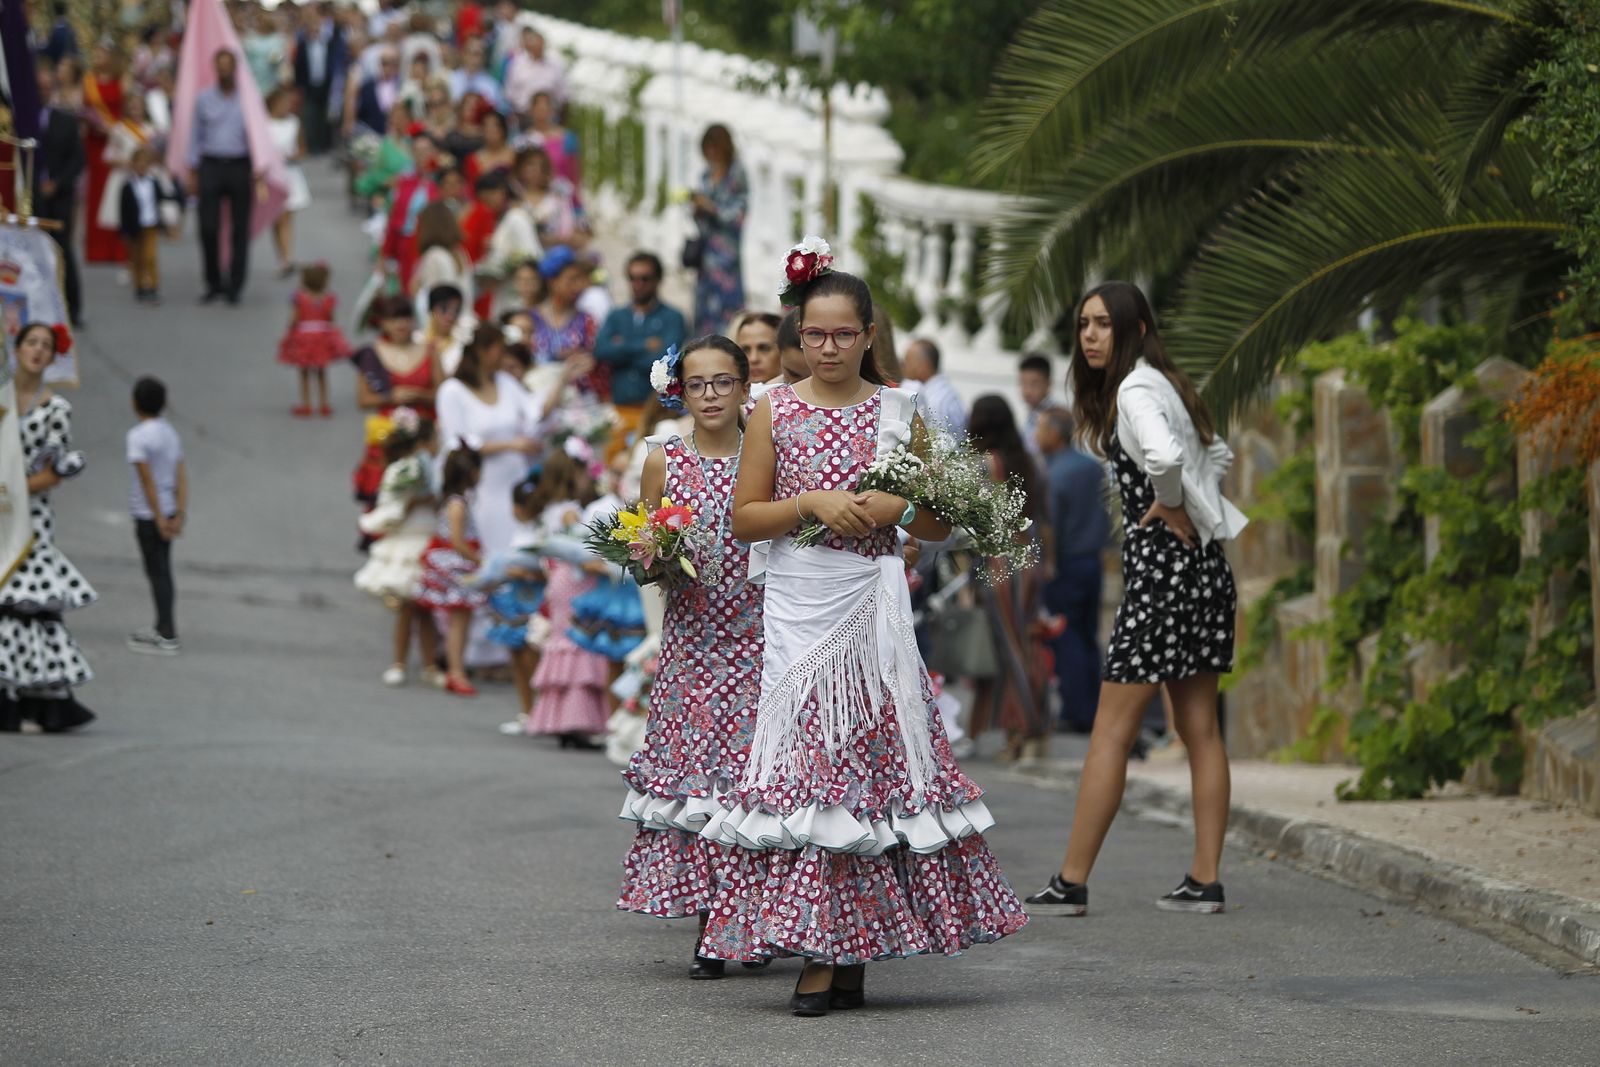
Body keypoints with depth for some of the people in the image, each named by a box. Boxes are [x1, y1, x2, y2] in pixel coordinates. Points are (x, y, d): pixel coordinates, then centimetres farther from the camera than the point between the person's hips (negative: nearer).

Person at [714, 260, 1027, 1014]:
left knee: (871, 752, -3)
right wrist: (811, 504, -12)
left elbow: (940, 525, 11)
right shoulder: (775, 411, 5)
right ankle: (818, 953, -3)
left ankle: (850, 953, 3)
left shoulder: (897, 413, 8)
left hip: (874, 605, 1)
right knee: (808, 756, -7)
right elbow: (744, 519, 3)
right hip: (798, 606, -1)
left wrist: (896, 509, -9)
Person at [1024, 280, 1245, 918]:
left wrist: (1173, 509, -15)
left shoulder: (1135, 390, -13)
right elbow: (1217, 455, 30)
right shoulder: (1165, 384, 16)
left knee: (1111, 733, -6)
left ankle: (1071, 883, -4)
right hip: (1204, 562, 10)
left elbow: (1163, 457, -33)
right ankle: (1204, 881, 9)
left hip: (1161, 561, -10)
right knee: (1200, 729, 8)